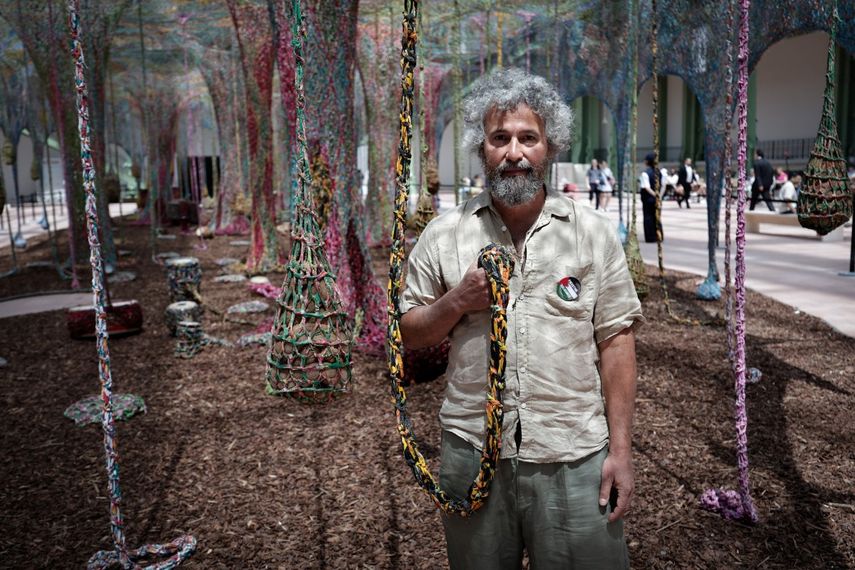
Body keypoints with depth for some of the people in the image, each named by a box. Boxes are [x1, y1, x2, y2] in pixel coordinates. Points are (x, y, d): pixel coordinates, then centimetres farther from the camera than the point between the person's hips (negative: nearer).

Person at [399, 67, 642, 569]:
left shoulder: (593, 232, 0)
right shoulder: (444, 235, 2)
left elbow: (616, 344, -1)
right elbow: (410, 333, 7)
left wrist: (621, 451, -4)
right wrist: (456, 302, -13)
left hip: (575, 456, -1)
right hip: (472, 452, 2)